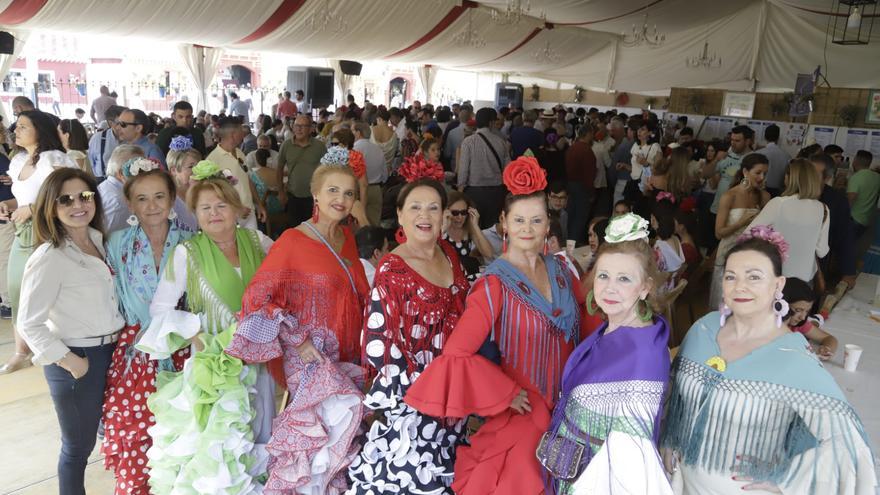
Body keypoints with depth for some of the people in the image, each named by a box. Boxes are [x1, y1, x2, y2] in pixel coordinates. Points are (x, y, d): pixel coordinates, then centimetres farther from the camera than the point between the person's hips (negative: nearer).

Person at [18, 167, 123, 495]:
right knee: (78, 445, 10)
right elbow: (29, 324, -17)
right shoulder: (49, 257, -17)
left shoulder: (99, 241, 4)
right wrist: (69, 361, -16)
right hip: (77, 360, -7)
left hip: (112, 352, 7)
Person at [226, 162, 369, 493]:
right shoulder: (293, 240, -10)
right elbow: (257, 296, -13)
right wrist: (298, 341, -16)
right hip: (309, 355, -6)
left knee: (346, 417, 3)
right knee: (341, 411, -21)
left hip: (346, 355, 6)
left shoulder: (347, 238, 8)